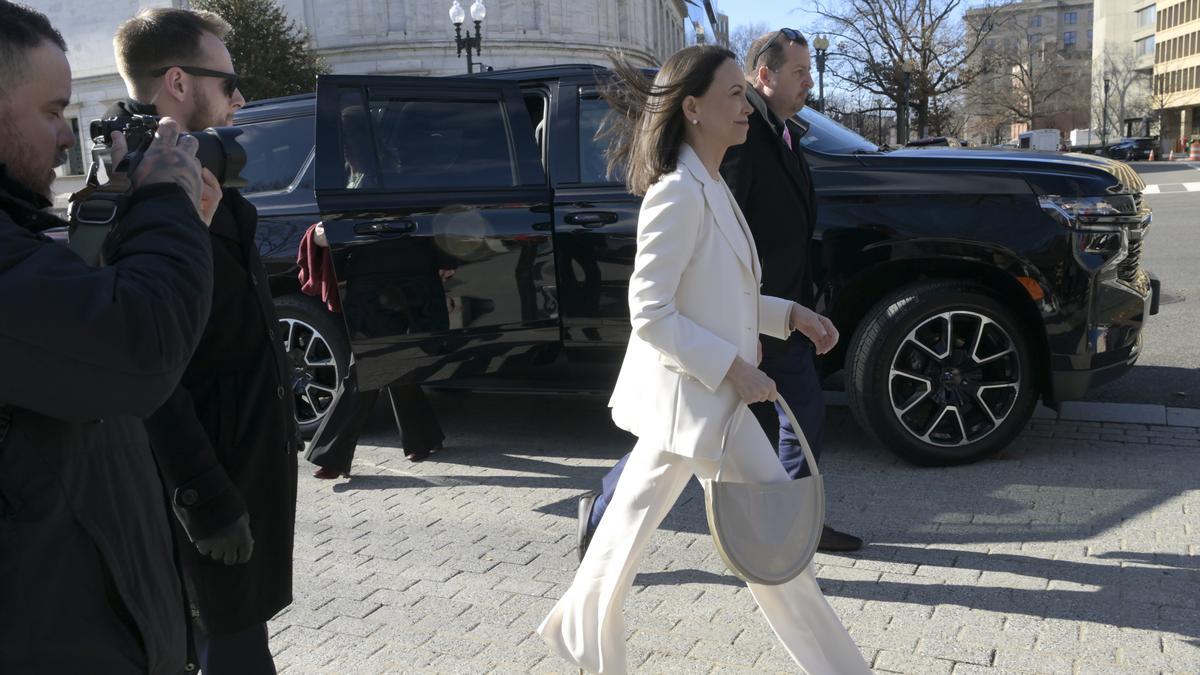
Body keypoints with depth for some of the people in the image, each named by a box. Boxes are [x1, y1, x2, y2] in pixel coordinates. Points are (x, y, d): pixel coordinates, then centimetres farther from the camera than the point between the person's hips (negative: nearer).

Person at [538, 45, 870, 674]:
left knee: (629, 530, 20)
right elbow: (650, 315, -22)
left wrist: (789, 313, 9)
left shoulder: (708, 189, 11)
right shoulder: (679, 194, -19)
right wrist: (732, 368, -21)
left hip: (686, 396, 10)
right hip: (696, 397, -10)